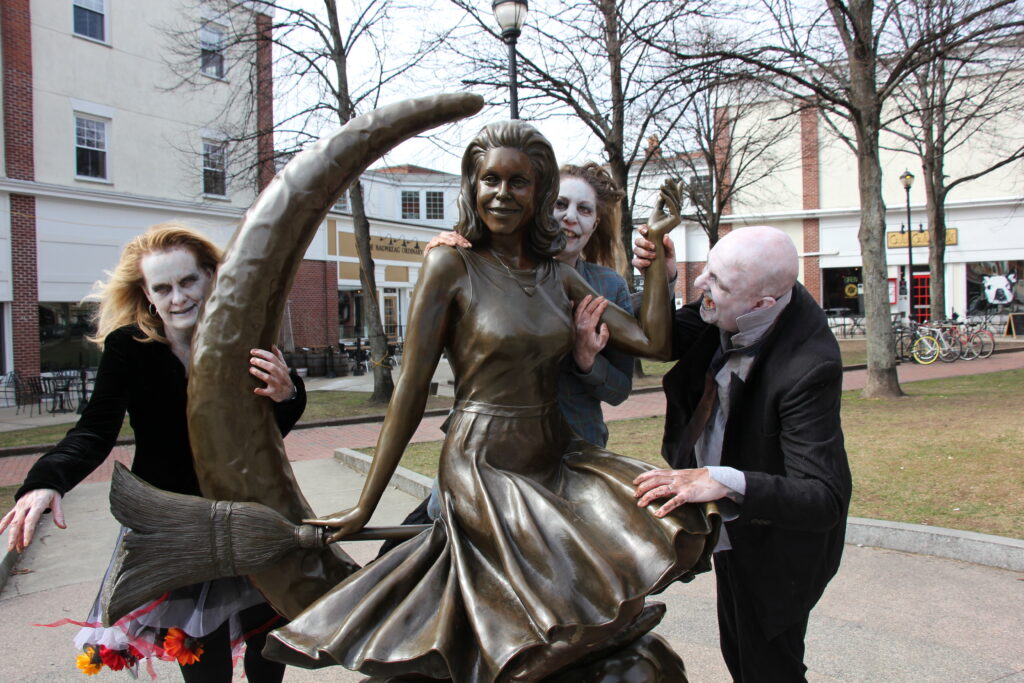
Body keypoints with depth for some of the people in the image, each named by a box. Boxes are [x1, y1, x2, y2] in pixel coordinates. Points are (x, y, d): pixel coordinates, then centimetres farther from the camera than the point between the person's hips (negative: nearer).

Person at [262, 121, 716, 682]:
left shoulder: (558, 277, 7)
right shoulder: (452, 264, -7)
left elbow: (652, 342, 2)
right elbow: (411, 390, -9)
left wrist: (655, 245, 2)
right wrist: (364, 507, -7)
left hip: (556, 460, 6)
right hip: (484, 467, -6)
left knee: (672, 522, -8)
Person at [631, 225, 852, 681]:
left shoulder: (808, 367, -36)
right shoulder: (734, 311, -16)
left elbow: (824, 499, -39)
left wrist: (724, 482, -53)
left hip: (772, 540, -7)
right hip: (731, 524, 7)